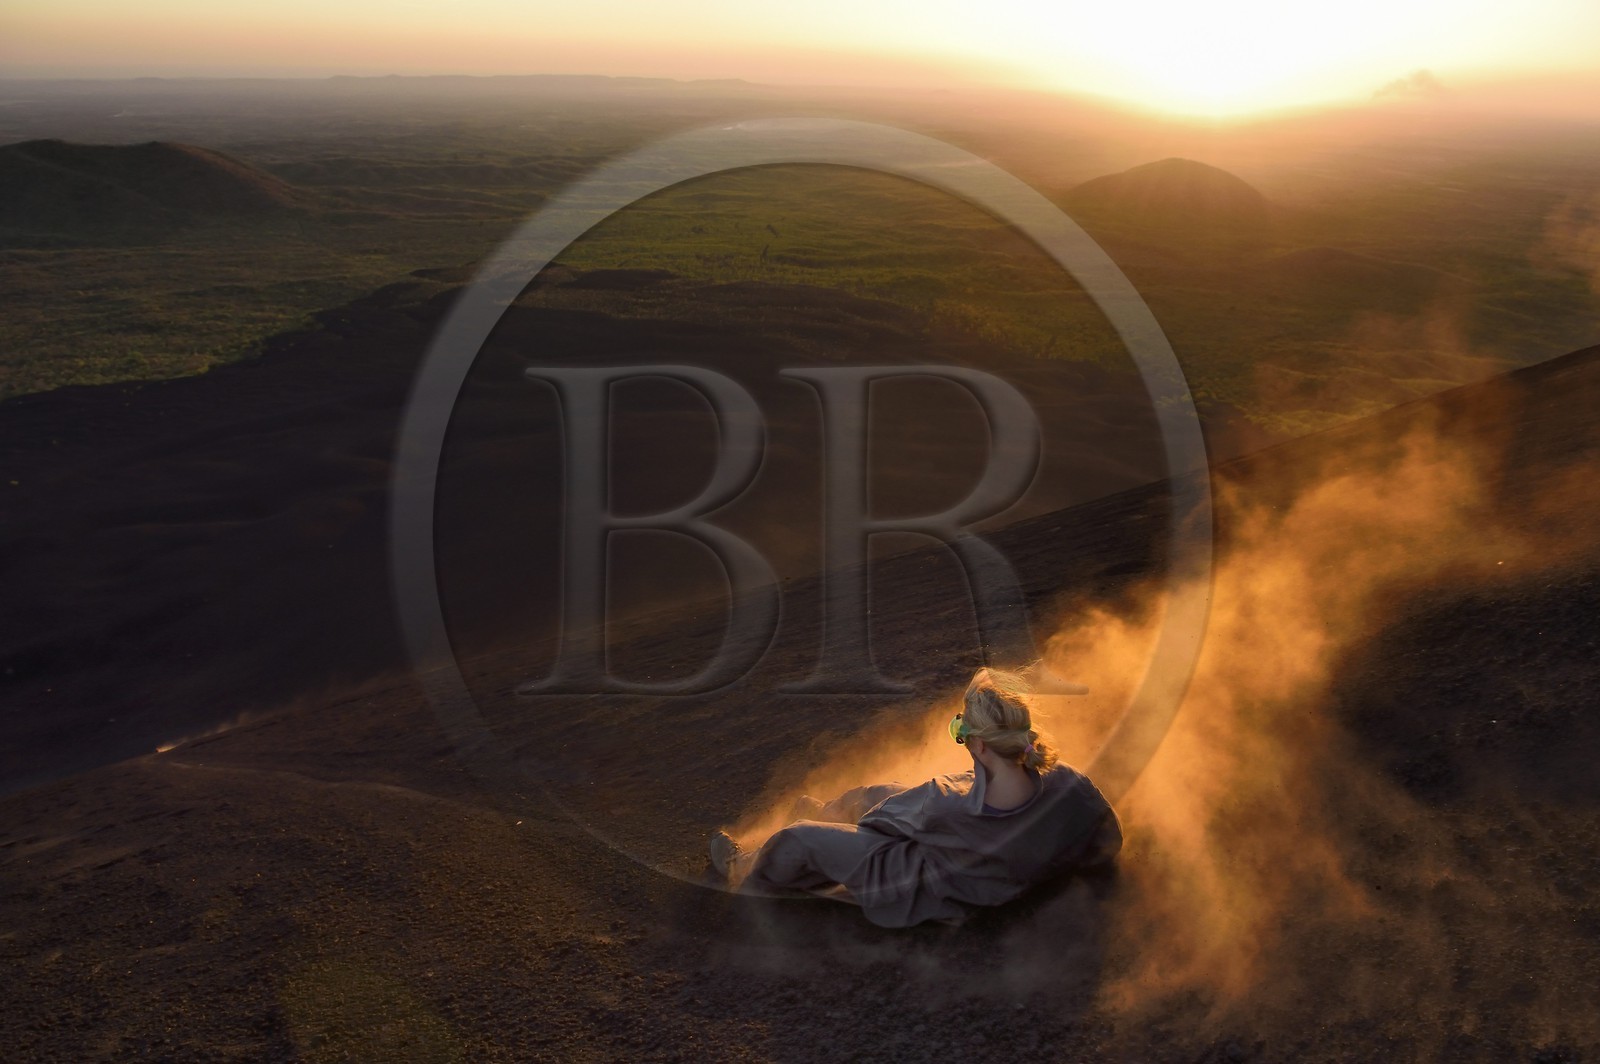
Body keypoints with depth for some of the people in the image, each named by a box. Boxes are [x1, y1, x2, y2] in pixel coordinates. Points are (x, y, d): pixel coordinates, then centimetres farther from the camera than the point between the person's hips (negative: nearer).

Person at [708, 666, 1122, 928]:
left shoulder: (949, 806, -41)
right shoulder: (1068, 785, -30)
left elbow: (892, 813, -16)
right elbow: (1108, 844, -10)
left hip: (914, 891, -6)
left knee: (798, 839, 13)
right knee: (872, 793, 26)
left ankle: (742, 873, 46)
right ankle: (826, 813, 61)